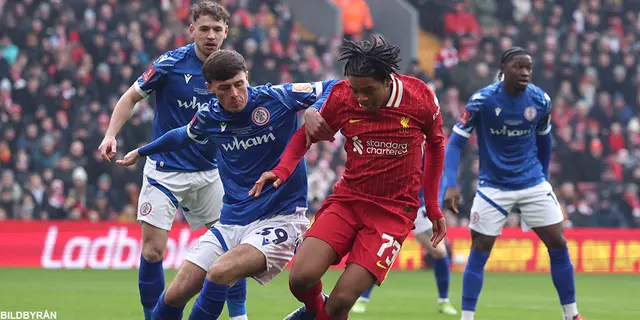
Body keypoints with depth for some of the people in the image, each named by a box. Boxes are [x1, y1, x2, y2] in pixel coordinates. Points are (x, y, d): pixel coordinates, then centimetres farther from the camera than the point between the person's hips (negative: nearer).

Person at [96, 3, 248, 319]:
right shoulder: (171, 64, -11)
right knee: (152, 251, -7)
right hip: (165, 171, -4)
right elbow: (131, 97, -2)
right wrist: (111, 135, -14)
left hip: (209, 173, 4)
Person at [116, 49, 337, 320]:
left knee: (220, 273, -29)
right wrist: (142, 152, 40)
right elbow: (183, 136, 26)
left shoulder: (276, 98, -12)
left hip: (279, 219, -5)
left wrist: (316, 111, -27)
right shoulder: (208, 118, 2)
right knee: (175, 294, -2)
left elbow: (333, 89, -5)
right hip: (231, 223, 5)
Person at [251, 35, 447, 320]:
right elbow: (306, 134, 9)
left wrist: (433, 208, 11)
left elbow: (435, 145, 9)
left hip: (394, 211, -2)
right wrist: (282, 170, -9)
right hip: (348, 200, 2)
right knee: (301, 278, -20)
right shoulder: (341, 96, -8)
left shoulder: (420, 99, -10)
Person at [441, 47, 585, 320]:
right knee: (479, 252, -5)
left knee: (558, 246, -1)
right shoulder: (482, 100, -16)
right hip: (494, 187, -3)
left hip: (533, 183, 3)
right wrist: (450, 185, -23)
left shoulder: (540, 101, -6)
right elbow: (456, 142, -13)